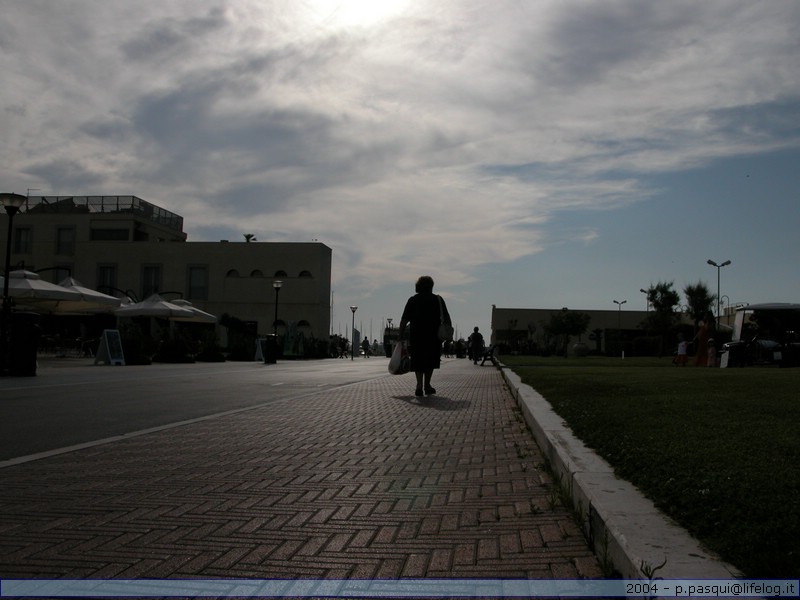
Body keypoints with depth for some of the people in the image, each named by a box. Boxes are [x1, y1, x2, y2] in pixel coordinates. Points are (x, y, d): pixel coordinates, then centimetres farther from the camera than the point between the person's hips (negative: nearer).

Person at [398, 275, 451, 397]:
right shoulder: (437, 299, 6)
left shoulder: (412, 300, 8)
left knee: (418, 361, 8)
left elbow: (404, 320, 2)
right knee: (430, 360, 14)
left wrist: (401, 336, 4)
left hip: (416, 336, 1)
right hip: (433, 336, 0)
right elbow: (446, 318, -1)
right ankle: (427, 385, 12)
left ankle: (419, 385, -4)